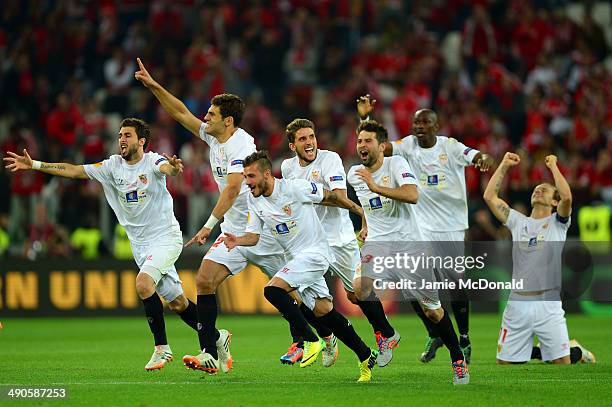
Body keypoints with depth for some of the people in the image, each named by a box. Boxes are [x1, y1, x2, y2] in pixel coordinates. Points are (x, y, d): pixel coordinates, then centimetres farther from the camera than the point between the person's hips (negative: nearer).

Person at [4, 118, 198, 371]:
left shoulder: (153, 161, -12)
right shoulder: (113, 165, 4)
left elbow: (167, 168, -35)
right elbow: (75, 170, 3)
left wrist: (173, 167, -60)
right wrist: (34, 165, -2)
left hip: (166, 237, -6)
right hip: (140, 244, 6)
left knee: (143, 284, -27)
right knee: (177, 303, 7)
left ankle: (162, 348, -18)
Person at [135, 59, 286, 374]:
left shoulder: (241, 144, -19)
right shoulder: (214, 137, 7)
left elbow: (233, 188, -30)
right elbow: (180, 113, 16)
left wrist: (209, 225, -35)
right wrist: (153, 85, 9)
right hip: (233, 231, 8)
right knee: (204, 280, -10)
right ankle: (212, 352, -12)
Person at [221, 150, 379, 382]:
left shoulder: (294, 188, -17)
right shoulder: (254, 201, 3)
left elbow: (331, 197, -7)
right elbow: (253, 236, 5)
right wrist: (238, 241, -17)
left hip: (315, 252, -7)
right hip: (296, 258, 7)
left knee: (273, 289, -22)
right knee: (322, 311, 5)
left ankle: (310, 341, -13)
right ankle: (366, 356, 15)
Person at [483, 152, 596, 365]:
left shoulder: (557, 223, 6)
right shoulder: (518, 221, 16)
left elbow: (567, 197, -14)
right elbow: (489, 196, 11)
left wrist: (553, 166, -5)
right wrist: (504, 165, 11)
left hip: (548, 305, -3)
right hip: (517, 304, 3)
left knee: (562, 362, -6)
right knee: (505, 362, 3)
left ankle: (577, 352, 29)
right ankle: (535, 352, 31)